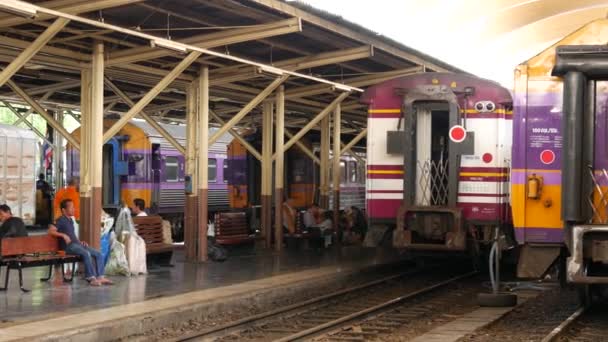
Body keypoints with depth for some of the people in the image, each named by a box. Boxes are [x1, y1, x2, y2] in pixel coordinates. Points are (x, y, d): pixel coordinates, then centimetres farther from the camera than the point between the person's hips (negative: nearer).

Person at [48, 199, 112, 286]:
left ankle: (100, 277, -12)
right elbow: (50, 231, -14)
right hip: (68, 246, -9)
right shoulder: (61, 220, -2)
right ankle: (91, 278, -35)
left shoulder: (71, 221, 24)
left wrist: (80, 242, 15)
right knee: (86, 253, -34)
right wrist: (63, 235, -21)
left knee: (98, 254, -5)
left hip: (76, 243, 9)